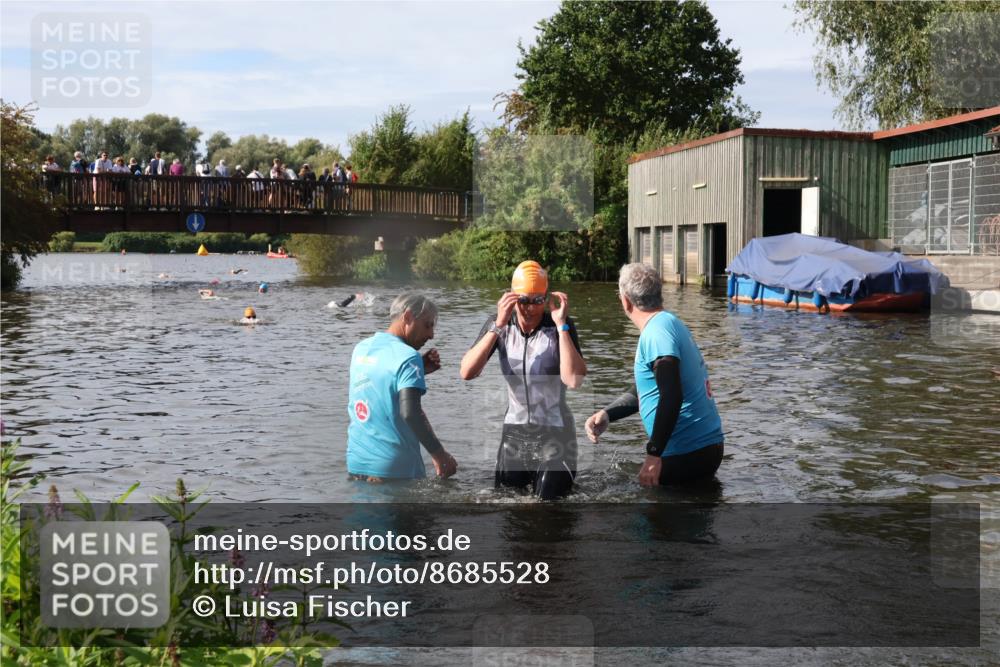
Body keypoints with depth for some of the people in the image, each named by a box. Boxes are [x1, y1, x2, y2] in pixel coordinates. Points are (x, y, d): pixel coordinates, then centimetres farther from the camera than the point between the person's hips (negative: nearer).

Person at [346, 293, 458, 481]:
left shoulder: (361, 348, 9)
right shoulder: (407, 356, -14)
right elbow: (410, 412, -24)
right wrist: (440, 455, -18)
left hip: (356, 464, 7)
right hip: (393, 469, -7)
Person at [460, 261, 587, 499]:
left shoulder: (561, 326, -11)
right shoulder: (498, 325, -4)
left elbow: (573, 380, -25)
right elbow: (467, 373, -18)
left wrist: (561, 325, -25)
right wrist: (498, 326, -25)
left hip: (553, 435, -3)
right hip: (513, 433, 3)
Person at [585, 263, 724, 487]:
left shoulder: (657, 331, -17)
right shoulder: (671, 323, 16)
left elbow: (671, 396, -29)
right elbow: (643, 390, 21)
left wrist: (654, 453, -29)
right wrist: (607, 414, 7)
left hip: (688, 453, -10)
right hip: (706, 445, 10)